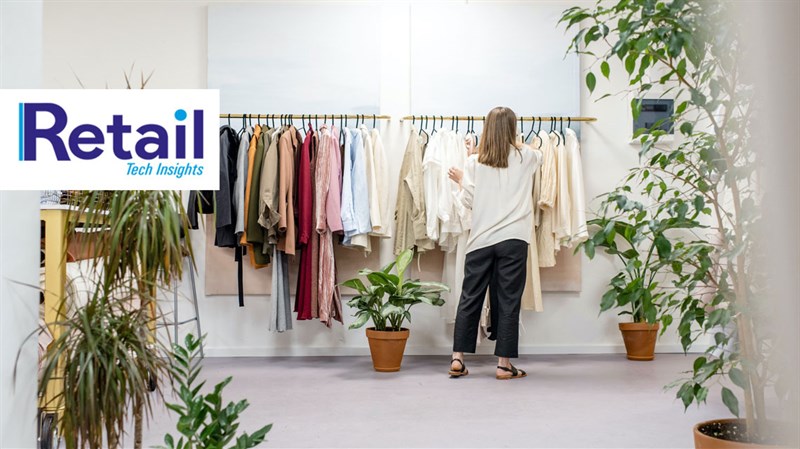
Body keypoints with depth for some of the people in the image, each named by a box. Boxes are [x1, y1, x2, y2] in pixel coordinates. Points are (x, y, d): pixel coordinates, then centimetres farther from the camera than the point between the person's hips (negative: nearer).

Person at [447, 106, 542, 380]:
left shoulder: (474, 162, 1)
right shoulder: (525, 157, 4)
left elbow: (468, 202, 1)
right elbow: (540, 156, 28)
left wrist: (460, 181, 19)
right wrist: (517, 144, 44)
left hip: (481, 239, 1)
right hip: (513, 239, -1)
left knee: (470, 298, 9)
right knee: (508, 301, 3)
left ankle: (457, 358, 12)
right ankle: (504, 364, 6)